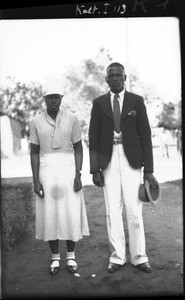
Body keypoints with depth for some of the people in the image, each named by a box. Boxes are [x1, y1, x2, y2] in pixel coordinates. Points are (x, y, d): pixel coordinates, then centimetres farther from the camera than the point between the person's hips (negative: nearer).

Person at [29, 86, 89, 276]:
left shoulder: (71, 119, -1)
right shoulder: (36, 122, 0)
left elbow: (78, 148, 2)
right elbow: (34, 152, 2)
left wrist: (78, 175, -7)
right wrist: (36, 180, -4)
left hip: (68, 168, 0)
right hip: (46, 169, 1)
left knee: (71, 213, 2)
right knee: (49, 214, 4)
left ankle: (71, 256, 18)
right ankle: (55, 258, 19)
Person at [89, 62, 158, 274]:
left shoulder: (137, 101, 4)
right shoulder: (99, 103, 7)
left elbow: (145, 135, 3)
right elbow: (93, 138, 5)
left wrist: (148, 169, -3)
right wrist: (95, 169, -3)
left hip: (131, 160, -1)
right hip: (108, 161, 1)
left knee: (134, 210, 0)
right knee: (112, 210, 3)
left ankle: (139, 257, 12)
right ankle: (117, 257, 13)